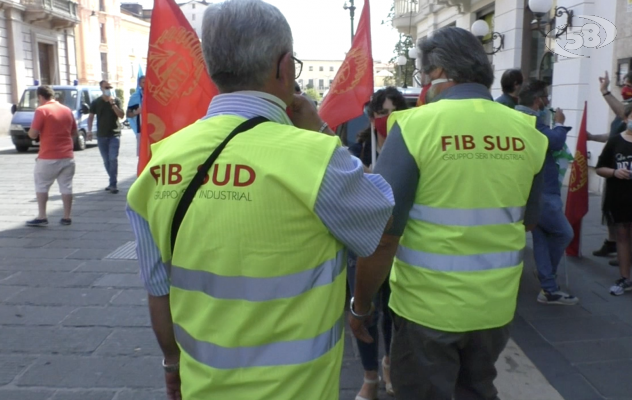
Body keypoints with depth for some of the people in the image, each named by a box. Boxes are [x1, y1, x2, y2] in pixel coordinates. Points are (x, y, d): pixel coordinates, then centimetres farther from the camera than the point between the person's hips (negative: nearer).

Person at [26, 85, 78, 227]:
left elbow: (32, 134, -11)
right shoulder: (67, 110, 9)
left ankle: (42, 217, 6)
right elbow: (74, 133, 17)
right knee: (66, 187, 7)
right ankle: (66, 217, 9)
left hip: (48, 157, -5)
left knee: (41, 186, 8)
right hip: (67, 156, 5)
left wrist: (31, 130, 8)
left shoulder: (42, 110, -9)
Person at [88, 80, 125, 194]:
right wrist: (89, 131, 1)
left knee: (113, 159, -12)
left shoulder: (116, 100, 3)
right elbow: (91, 117, 10)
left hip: (114, 134, -2)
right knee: (106, 161, 8)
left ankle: (113, 185, -11)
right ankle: (112, 182, 22)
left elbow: (121, 115, -7)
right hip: (101, 135, 2)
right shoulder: (96, 102, 5)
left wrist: (112, 103, -16)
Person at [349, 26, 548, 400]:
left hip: (428, 306, -4)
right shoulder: (527, 133, -3)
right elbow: (528, 220, 11)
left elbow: (382, 234, -18)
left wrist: (361, 302, -6)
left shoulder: (416, 125, -16)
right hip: (497, 304, 5)